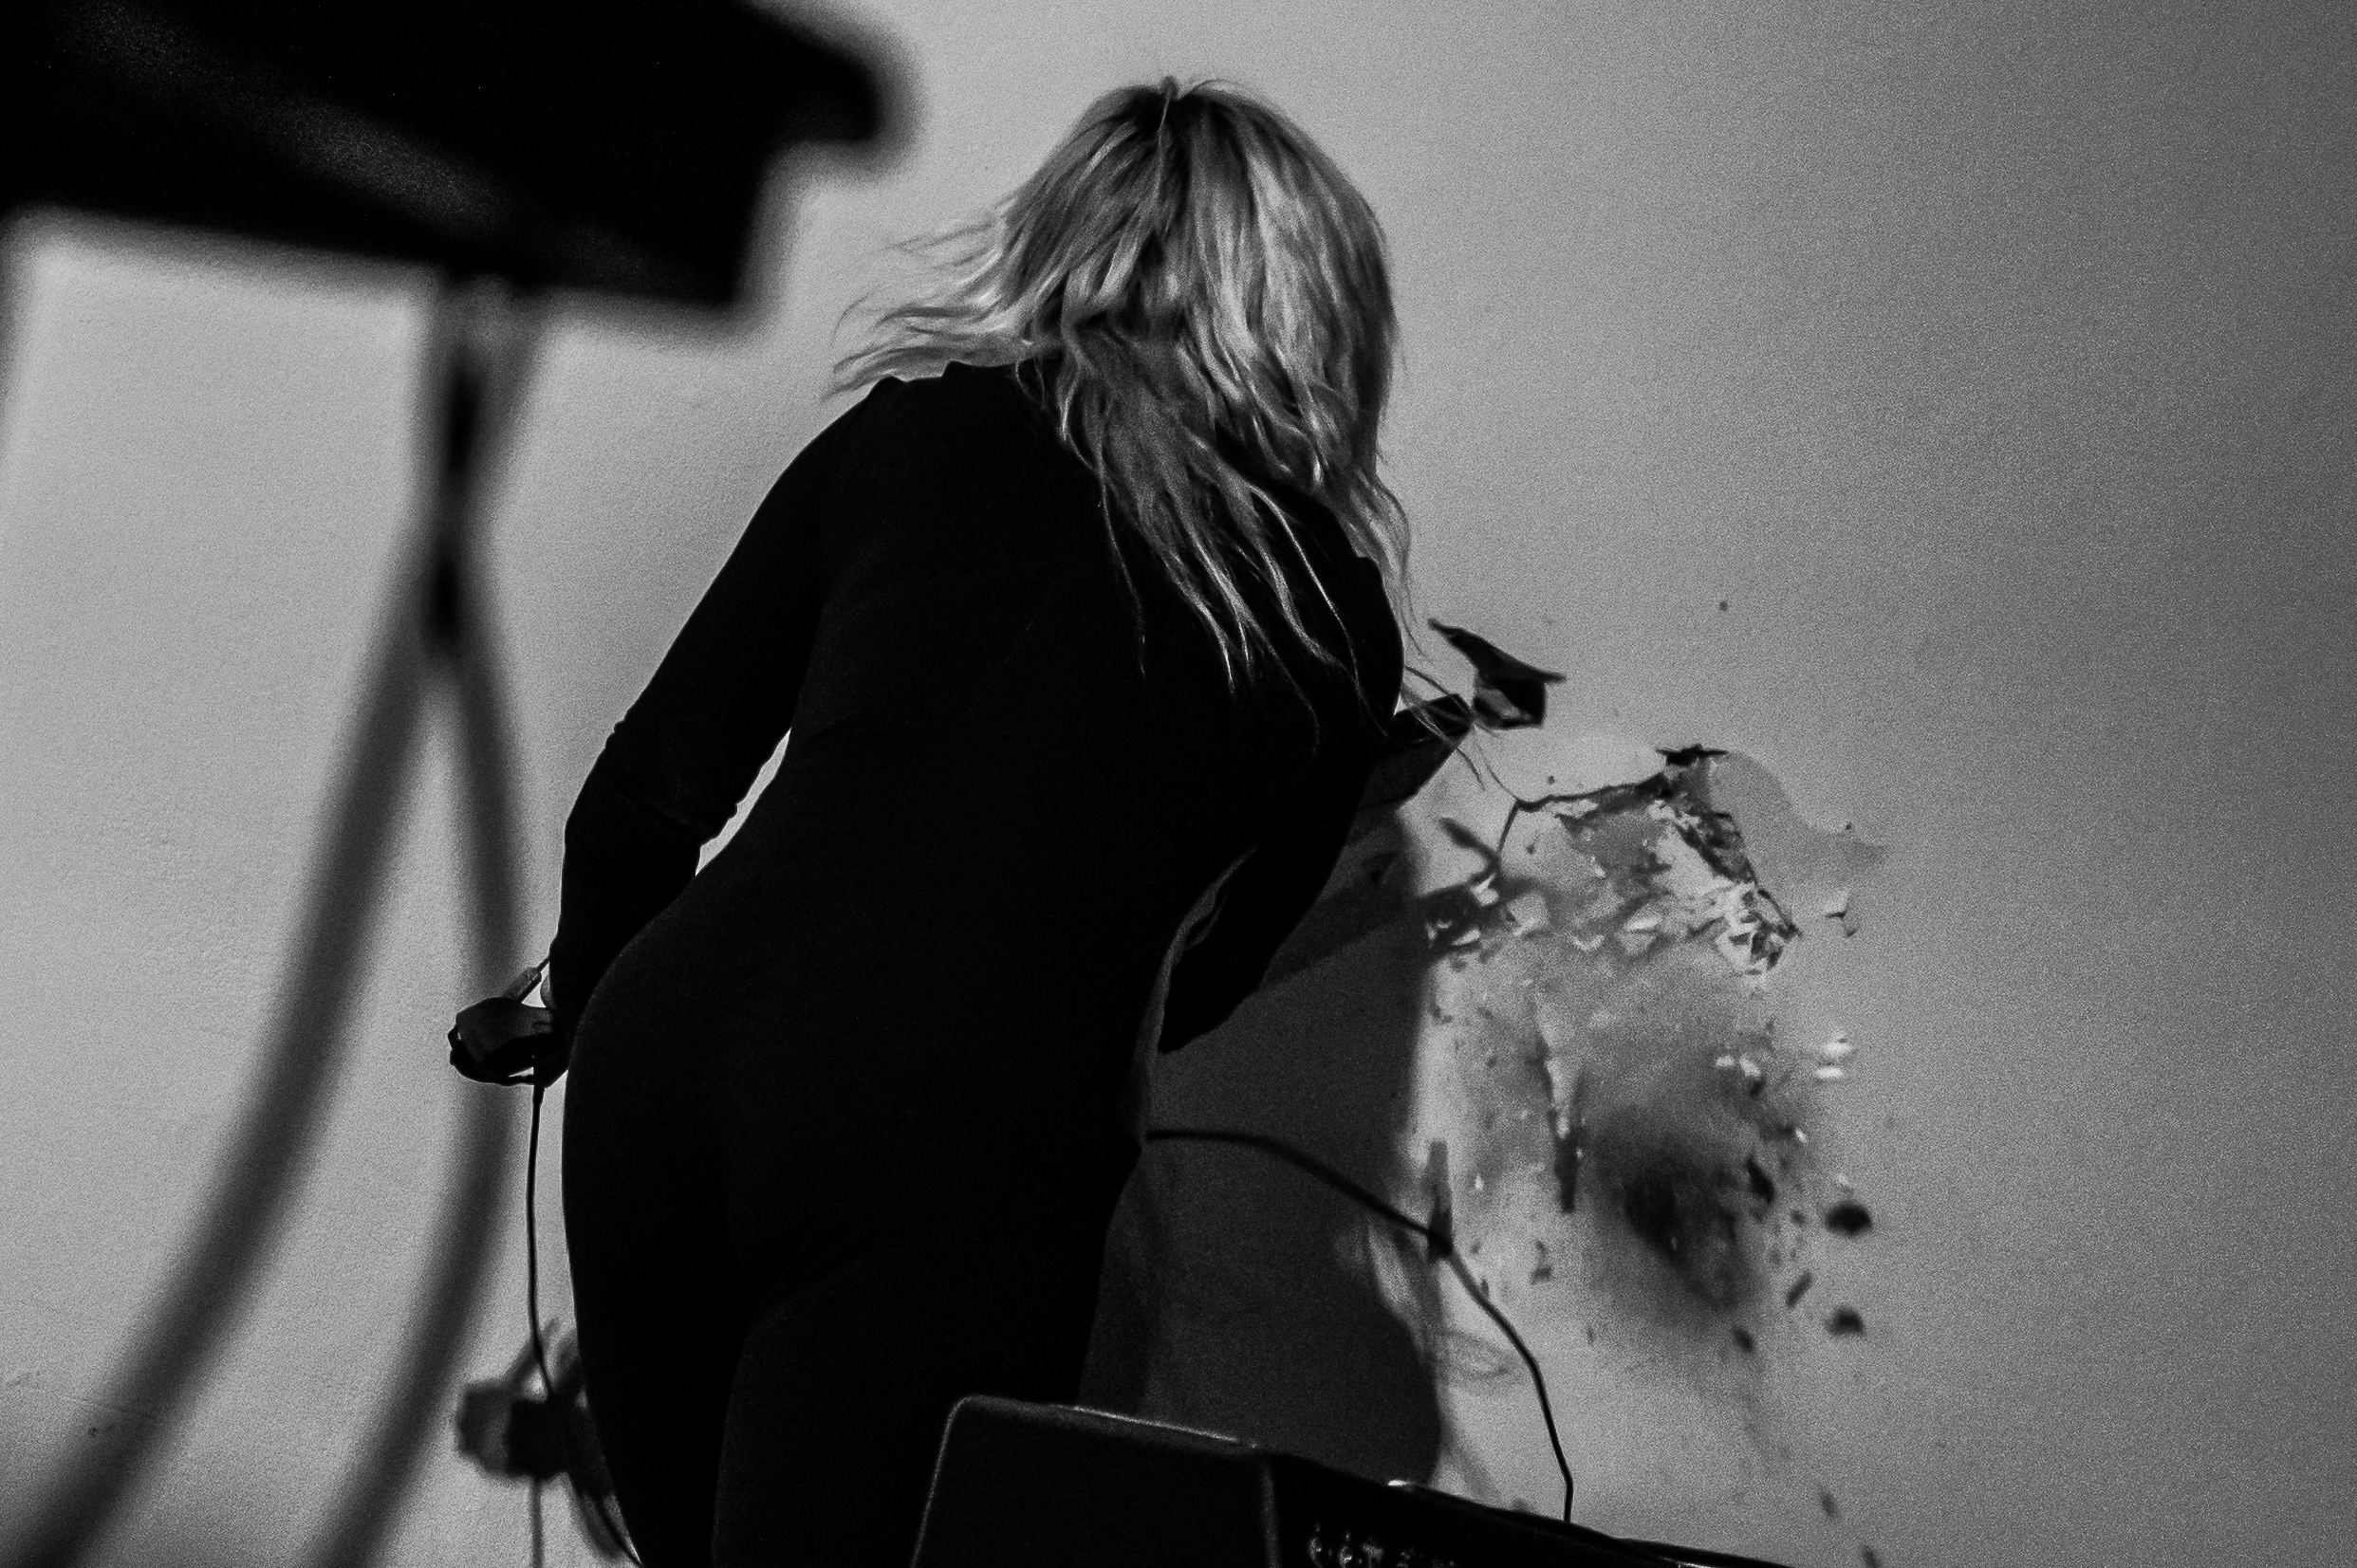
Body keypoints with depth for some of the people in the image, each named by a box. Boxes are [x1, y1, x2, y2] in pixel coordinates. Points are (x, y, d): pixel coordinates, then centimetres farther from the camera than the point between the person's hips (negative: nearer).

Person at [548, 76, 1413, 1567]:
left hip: (679, 1047, 3)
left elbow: (652, 791, 12)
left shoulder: (914, 431, 10)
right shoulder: (1332, 617, 10)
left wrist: (593, 1009, 30)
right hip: (965, 1152, -3)